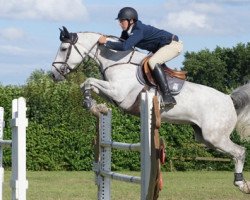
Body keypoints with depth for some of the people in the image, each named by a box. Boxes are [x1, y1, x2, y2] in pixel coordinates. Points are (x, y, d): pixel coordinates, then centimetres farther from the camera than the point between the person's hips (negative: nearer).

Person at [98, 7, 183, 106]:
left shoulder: (139, 31, -28)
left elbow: (125, 46, -39)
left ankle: (167, 96, -33)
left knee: (153, 62, -28)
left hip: (173, 44, -11)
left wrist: (106, 42, -31)